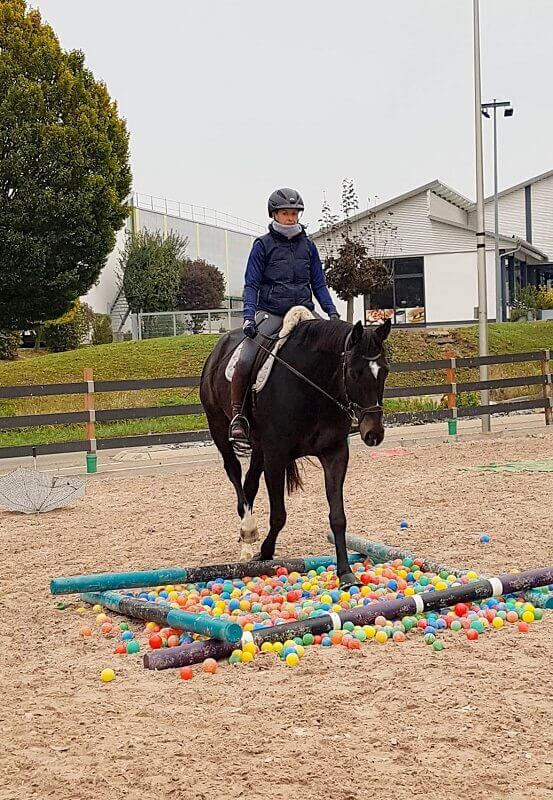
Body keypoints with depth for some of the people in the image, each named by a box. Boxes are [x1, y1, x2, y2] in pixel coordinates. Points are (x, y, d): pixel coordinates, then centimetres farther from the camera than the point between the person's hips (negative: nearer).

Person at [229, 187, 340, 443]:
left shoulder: (307, 245, 13)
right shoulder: (263, 245, 3)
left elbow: (319, 284, 16)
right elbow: (251, 285, 1)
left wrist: (332, 311, 1)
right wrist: (249, 316, -14)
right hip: (270, 313, -3)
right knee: (245, 359, -23)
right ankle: (237, 415, -11)